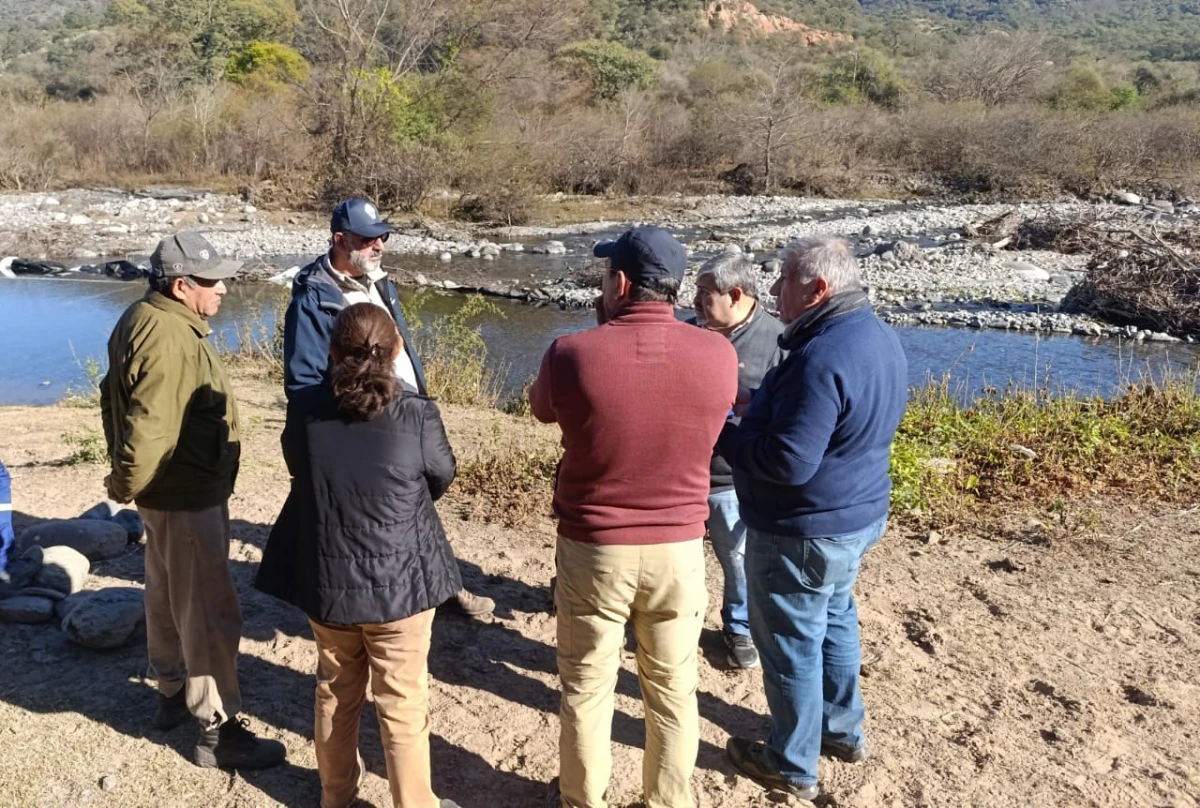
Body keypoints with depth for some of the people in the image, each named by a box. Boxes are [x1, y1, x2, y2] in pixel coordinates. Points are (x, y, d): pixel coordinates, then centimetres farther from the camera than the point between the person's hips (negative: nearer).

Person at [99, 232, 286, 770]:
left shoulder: (143, 320, 6)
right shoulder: (171, 340, -28)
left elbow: (116, 397, 16)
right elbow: (149, 430, -32)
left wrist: (125, 471, 18)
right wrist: (127, 487, -15)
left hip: (173, 491, 11)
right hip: (187, 497, -11)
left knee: (168, 597, 24)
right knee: (209, 614, -2)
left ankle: (172, 693, 42)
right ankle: (217, 732, 9)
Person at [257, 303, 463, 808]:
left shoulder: (305, 419, -10)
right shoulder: (417, 416, -18)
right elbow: (441, 479, -1)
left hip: (326, 584, 3)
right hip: (399, 584, -3)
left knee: (335, 692, 24)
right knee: (403, 705, 11)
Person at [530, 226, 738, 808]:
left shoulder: (572, 353, -17)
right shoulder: (718, 355, -11)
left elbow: (542, 409, 5)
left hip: (593, 548, -1)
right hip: (679, 549, 2)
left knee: (587, 688, 18)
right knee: (673, 690, 19)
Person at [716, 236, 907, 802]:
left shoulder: (821, 357, -29)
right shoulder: (878, 337, 3)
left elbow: (787, 461, -30)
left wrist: (720, 432, -16)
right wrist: (761, 405, 6)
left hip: (804, 532, -10)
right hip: (856, 516, 10)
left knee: (792, 644, 8)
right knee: (834, 620, 26)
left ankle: (792, 766, 26)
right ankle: (843, 730, 44)